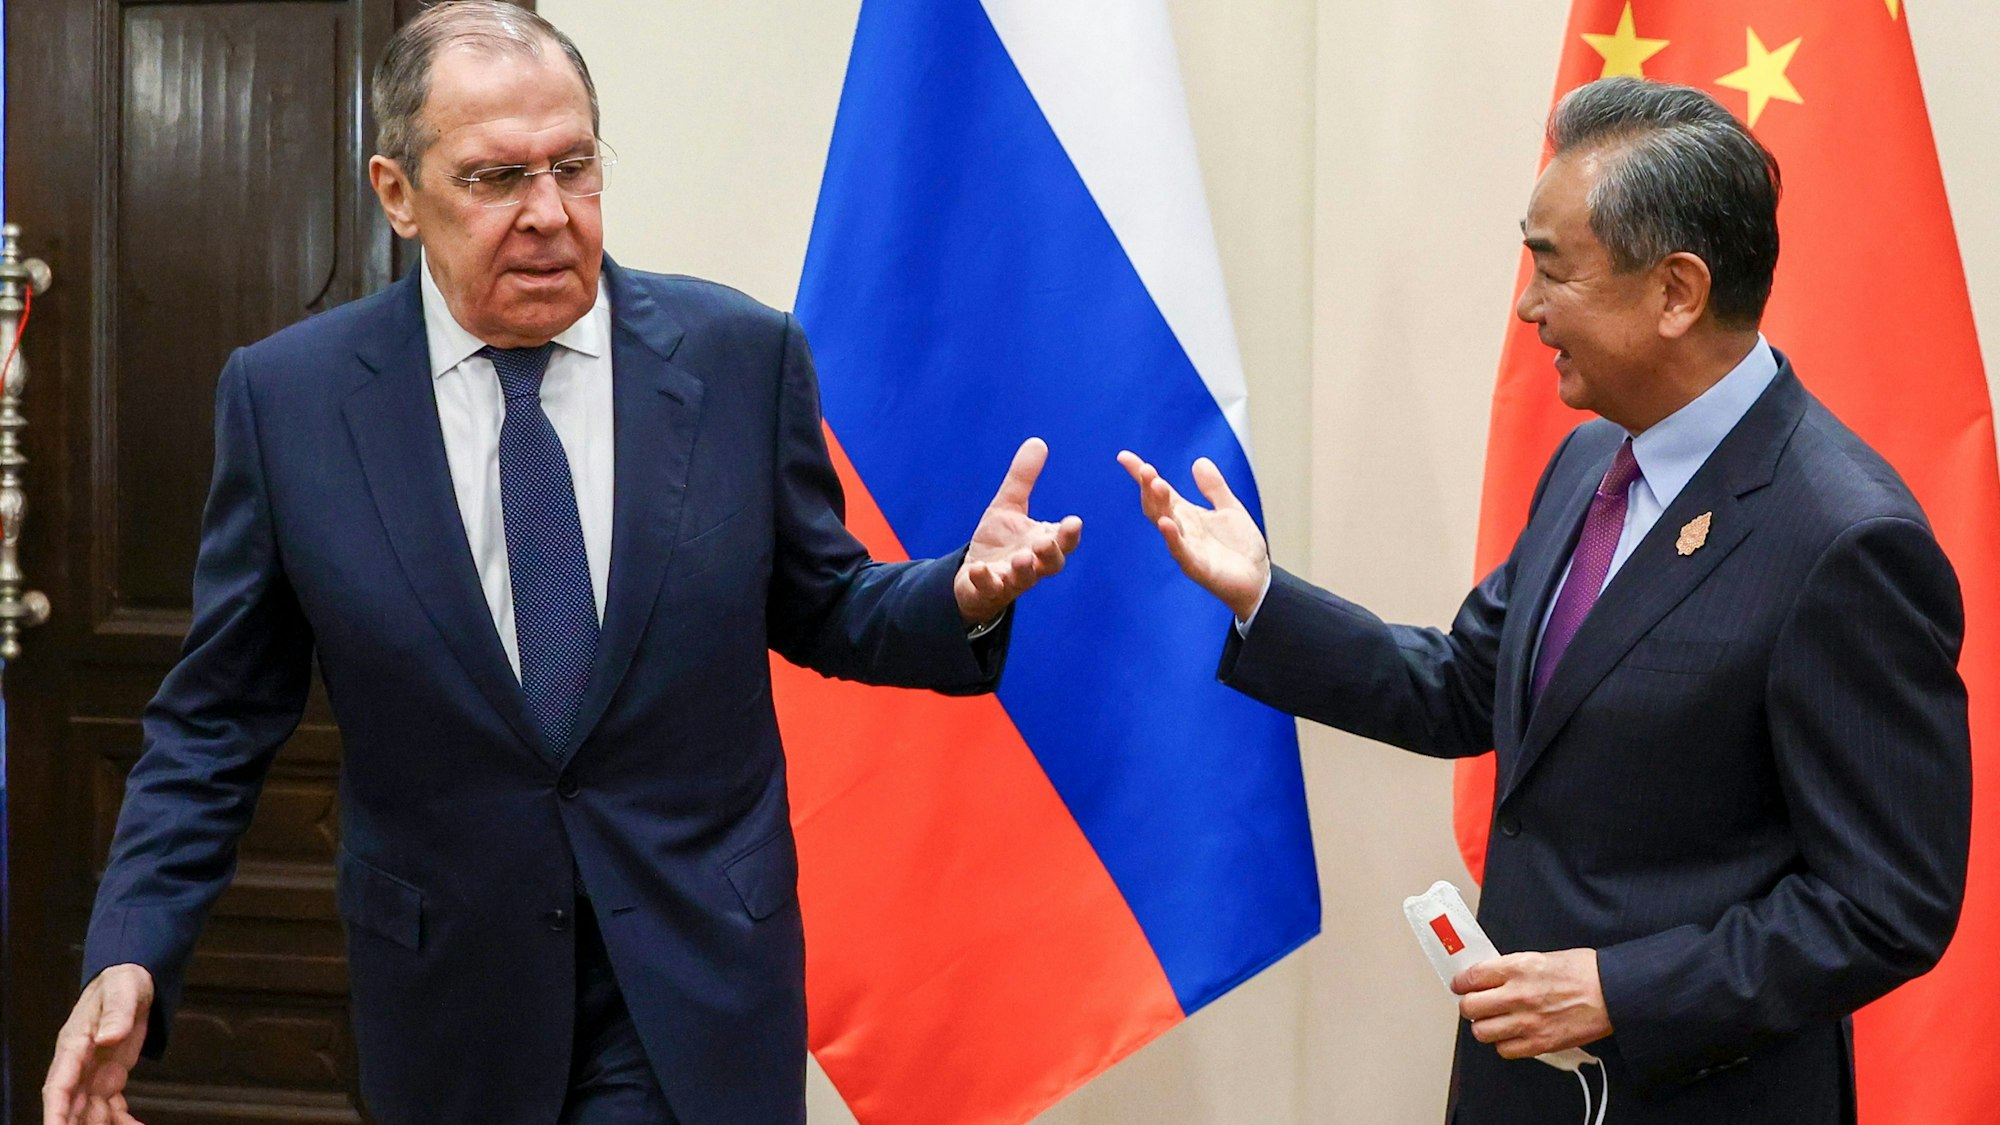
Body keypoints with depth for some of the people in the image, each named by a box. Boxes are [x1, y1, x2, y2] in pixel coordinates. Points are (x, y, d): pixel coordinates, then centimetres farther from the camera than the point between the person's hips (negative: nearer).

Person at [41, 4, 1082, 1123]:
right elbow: (219, 719, 1)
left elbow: (818, 609, 6)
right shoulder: (286, 395, -5)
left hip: (698, 986, 0)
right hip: (449, 990, 1)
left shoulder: (742, 355, -4)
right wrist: (130, 955, -11)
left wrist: (962, 597, -14)